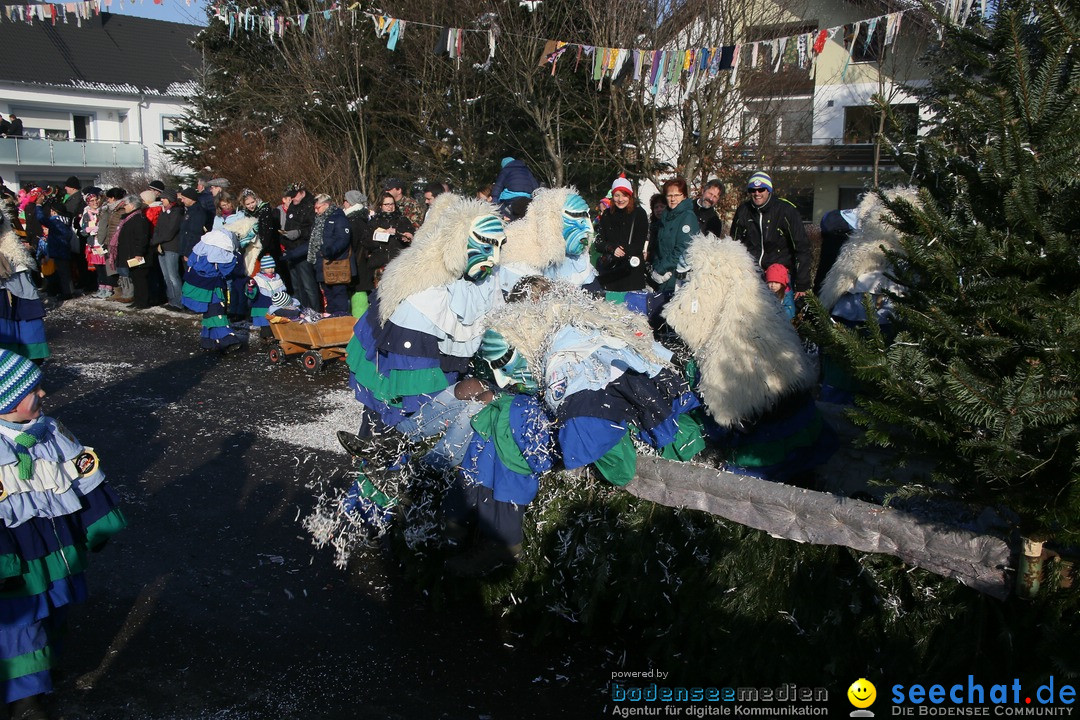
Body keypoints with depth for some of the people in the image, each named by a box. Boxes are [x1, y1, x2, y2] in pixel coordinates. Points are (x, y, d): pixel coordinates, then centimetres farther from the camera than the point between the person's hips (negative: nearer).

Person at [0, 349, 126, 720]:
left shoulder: (51, 431, 0)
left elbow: (86, 476, 8)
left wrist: (99, 522, 11)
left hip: (61, 547, 6)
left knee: (54, 609, 22)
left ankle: (47, 657, 44)